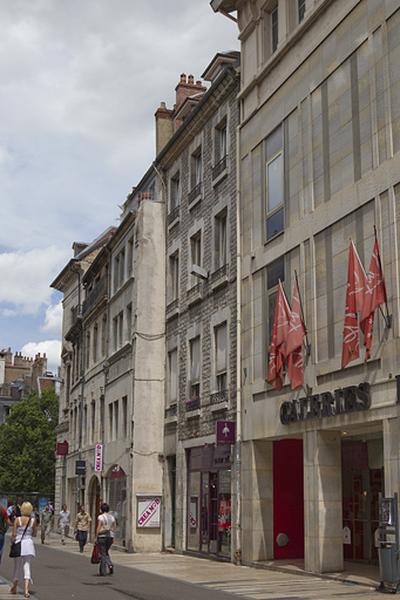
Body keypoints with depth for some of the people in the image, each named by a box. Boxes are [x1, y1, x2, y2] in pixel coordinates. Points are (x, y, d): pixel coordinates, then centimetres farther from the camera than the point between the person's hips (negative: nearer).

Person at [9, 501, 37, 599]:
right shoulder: (33, 520, -2)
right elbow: (34, 534, 6)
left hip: (18, 543, -1)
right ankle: (26, 589, -14)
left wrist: (12, 543, 5)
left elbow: (14, 534, -9)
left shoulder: (17, 520, -8)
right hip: (28, 543, 1)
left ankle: (14, 588, 32)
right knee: (26, 566, 1)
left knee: (17, 566, 15)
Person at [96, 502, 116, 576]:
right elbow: (114, 528, 8)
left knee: (103, 554, 1)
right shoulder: (112, 517, 7)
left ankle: (103, 572, -2)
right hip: (110, 537, 5)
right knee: (106, 552, 22)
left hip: (102, 536, -5)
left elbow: (98, 528, -12)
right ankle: (110, 564, 8)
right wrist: (112, 538, 14)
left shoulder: (100, 517, -8)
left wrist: (96, 536, -5)